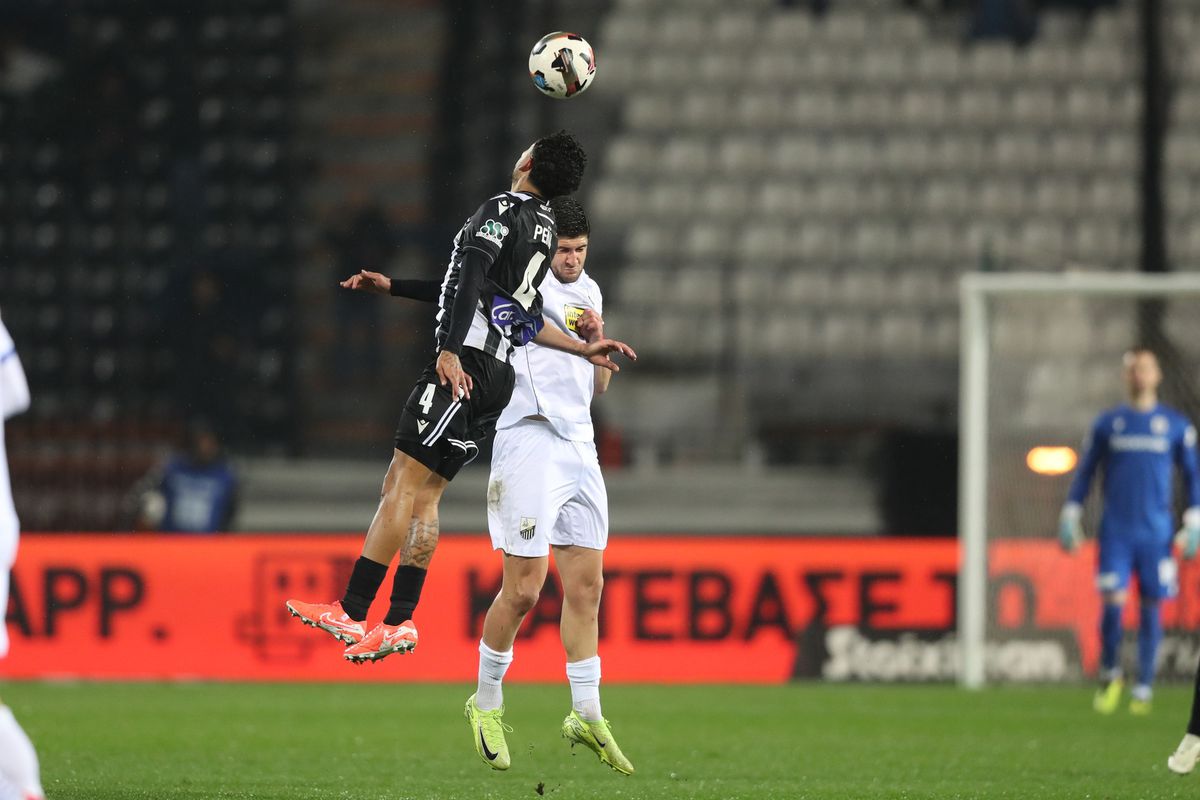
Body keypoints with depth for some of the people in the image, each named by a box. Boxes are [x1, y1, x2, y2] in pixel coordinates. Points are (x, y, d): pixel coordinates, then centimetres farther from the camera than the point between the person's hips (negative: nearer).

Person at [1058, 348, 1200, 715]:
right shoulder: (1107, 423, 8)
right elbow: (1085, 472, 13)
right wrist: (1070, 516, 6)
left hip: (1156, 531, 0)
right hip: (1116, 529, 0)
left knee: (1151, 606, 1)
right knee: (1112, 601, -11)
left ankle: (1144, 687, 11)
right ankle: (1109, 674, 10)